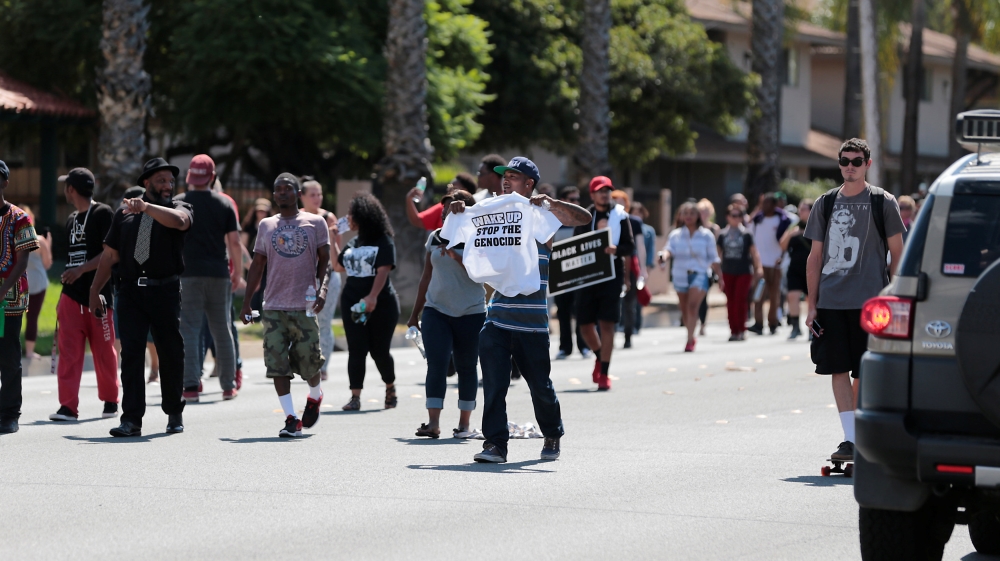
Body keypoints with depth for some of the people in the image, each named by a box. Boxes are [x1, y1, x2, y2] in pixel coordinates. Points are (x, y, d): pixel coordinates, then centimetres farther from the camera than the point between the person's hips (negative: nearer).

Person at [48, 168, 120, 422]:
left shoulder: (103, 213, -6)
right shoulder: (72, 220, 18)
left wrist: (81, 270, -23)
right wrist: (64, 289, 18)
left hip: (97, 294, -6)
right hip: (71, 295, 6)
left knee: (104, 351, 3)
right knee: (68, 350, -3)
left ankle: (110, 400, 17)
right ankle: (68, 406, -6)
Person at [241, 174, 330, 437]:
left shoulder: (315, 223, 5)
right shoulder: (266, 225, 13)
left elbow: (324, 259, 2)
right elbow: (257, 264, 15)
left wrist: (322, 289, -14)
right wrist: (246, 301, 10)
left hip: (304, 306, -3)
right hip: (274, 306, 3)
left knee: (308, 361, 0)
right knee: (277, 364, -7)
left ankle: (315, 396, 32)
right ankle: (291, 419, -6)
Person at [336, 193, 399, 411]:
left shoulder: (383, 242, -7)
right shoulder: (353, 243, 13)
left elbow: (383, 271, -17)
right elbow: (338, 266, 21)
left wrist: (372, 297, -30)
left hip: (381, 304, -5)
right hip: (352, 302, 5)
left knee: (379, 350, 3)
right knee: (356, 350, -4)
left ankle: (390, 386, 29)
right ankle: (355, 396, -7)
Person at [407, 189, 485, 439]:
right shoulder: (435, 238, 10)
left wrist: (456, 255, -27)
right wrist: (415, 313, 17)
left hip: (470, 313, -2)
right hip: (436, 310, 3)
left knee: (466, 367, 5)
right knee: (436, 364, -10)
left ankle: (464, 423, 14)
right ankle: (433, 422, -14)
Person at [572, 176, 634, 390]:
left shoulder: (620, 215, 3)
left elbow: (630, 247, 1)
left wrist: (617, 249, -19)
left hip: (611, 275, -2)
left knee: (607, 324, -7)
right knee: (585, 324, 5)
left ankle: (604, 373, -1)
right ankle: (600, 356, 34)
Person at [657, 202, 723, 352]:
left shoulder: (706, 235, 2)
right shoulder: (675, 235, 4)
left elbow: (713, 258, 6)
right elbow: (669, 249, -12)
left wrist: (720, 277, 7)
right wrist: (664, 256, -35)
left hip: (699, 274, -3)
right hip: (680, 275, 3)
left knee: (693, 305, -19)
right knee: (685, 309, 11)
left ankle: (689, 341, -22)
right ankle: (692, 337, 32)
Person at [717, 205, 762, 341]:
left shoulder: (746, 234, 1)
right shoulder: (723, 235, 6)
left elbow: (754, 252, 3)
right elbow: (718, 253, 12)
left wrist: (758, 268, -5)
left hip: (744, 272, -3)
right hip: (728, 272, 3)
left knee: (740, 300, -10)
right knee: (730, 302, 3)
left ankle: (741, 331, -1)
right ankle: (733, 331, 10)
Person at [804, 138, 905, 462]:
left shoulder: (882, 202, 3)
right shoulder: (825, 203, 11)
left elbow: (897, 253, 5)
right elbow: (815, 257, 13)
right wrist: (811, 305, 7)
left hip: (868, 301, -3)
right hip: (831, 301, 3)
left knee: (863, 374, -2)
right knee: (838, 370, -2)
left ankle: (861, 437, 9)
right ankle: (850, 439, -1)